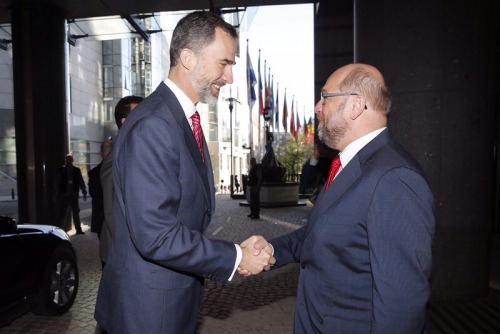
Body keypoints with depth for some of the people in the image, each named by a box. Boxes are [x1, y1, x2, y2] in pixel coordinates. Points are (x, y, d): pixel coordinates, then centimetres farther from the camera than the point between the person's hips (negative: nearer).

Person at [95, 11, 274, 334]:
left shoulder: (186, 119, 5)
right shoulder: (152, 126, -25)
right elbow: (156, 237, -28)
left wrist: (233, 252, 2)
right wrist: (234, 257, -18)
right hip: (149, 306, -8)